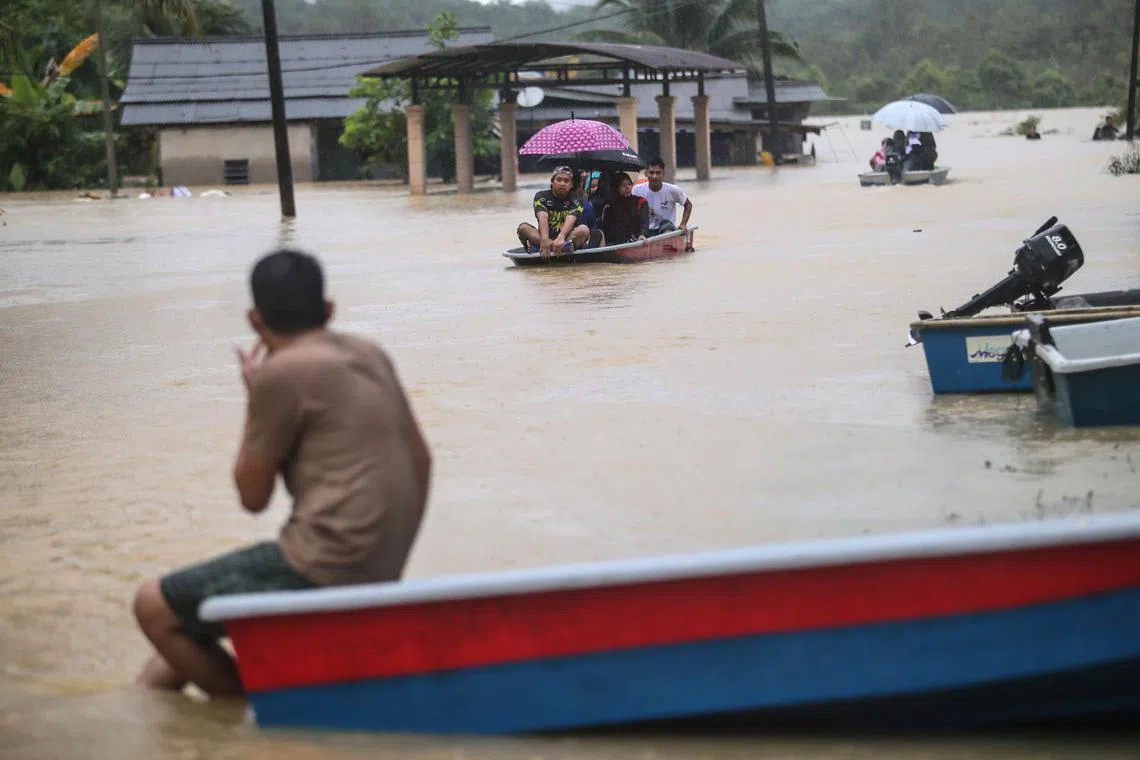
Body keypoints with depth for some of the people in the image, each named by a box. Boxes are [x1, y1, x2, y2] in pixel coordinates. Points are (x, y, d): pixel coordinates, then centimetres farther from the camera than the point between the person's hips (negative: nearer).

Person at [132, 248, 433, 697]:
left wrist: (252, 396, 7)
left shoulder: (280, 373, -11)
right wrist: (392, 548, 25)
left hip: (324, 570, -9)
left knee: (154, 606, 1)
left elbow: (253, 496, -3)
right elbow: (421, 459, 18)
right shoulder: (369, 354, 12)